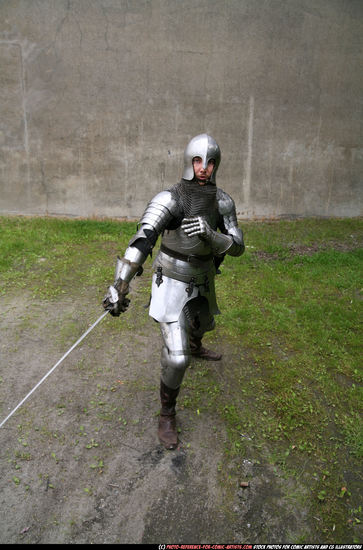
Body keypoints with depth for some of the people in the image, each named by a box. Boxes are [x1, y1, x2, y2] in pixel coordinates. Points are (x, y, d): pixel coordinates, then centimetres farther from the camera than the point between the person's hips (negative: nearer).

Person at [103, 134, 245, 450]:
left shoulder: (223, 201, -8)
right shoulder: (168, 199, -25)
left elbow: (237, 247, -13)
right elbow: (142, 240, -38)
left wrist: (209, 234, -35)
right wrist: (120, 285, -49)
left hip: (200, 280, 6)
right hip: (172, 283, -6)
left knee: (203, 323, 34)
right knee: (176, 358, -9)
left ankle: (196, 348, 71)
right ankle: (167, 415, 15)